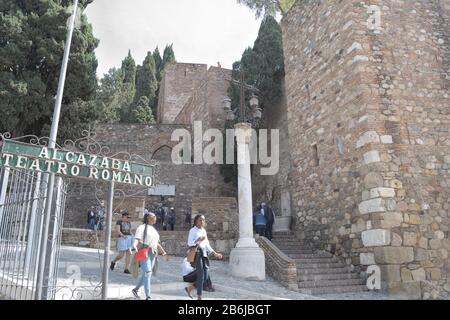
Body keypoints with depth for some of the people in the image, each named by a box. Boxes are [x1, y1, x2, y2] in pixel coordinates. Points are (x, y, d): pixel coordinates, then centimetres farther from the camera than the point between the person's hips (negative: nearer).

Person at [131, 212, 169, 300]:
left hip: (153, 254, 7)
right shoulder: (142, 227, -1)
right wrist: (134, 246, -36)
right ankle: (148, 296, -13)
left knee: (144, 274, 10)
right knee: (147, 273, -15)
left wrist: (164, 253, 18)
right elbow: (136, 239, -16)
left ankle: (135, 289, 31)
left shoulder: (154, 230, 21)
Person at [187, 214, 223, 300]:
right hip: (196, 254, -7)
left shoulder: (204, 230, 18)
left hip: (204, 254, 7)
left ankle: (190, 287, 25)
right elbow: (189, 243, -8)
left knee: (205, 277, 5)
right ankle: (199, 297, 4)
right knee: (201, 276, -7)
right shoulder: (193, 230, -1)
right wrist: (198, 240, -22)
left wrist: (215, 253, 15)